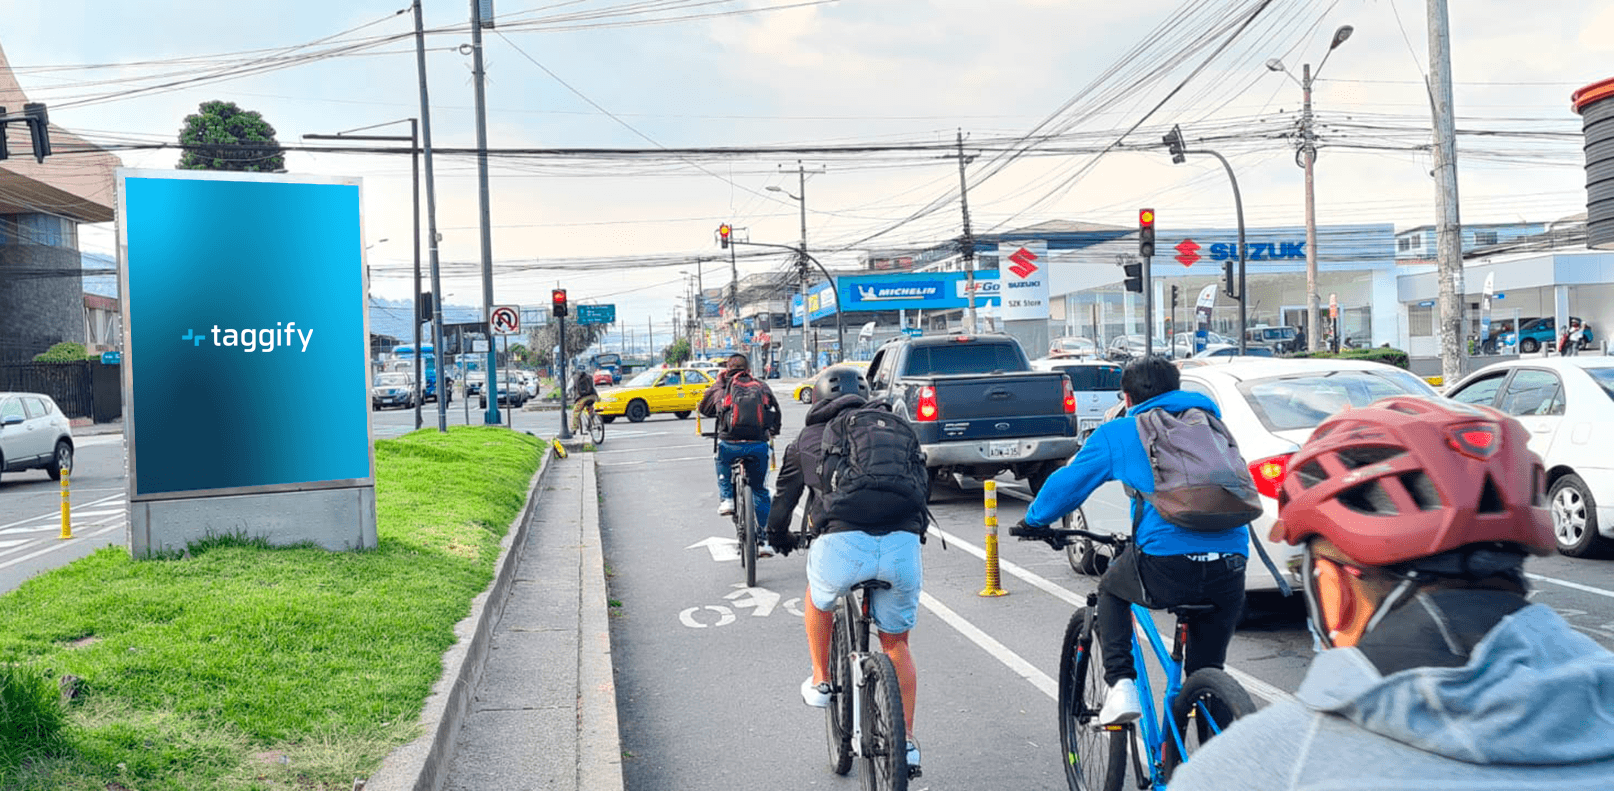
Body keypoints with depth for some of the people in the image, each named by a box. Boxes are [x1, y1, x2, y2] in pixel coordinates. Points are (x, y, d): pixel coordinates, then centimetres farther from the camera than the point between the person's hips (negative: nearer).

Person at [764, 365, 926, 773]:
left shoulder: (806, 441, 21)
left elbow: (781, 505, 30)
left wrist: (779, 538, 50)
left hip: (842, 543, -2)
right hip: (904, 544, 2)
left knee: (819, 599, 33)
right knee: (896, 642, 22)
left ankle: (820, 682, 39)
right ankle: (906, 741, 24)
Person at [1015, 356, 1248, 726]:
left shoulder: (1119, 433, 11)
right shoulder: (1211, 422, 23)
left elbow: (1067, 484, 18)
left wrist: (1033, 520, 37)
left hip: (1165, 569, -4)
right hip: (1230, 569, 4)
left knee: (1111, 590, 29)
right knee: (1208, 675, 21)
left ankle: (1121, 686, 15)